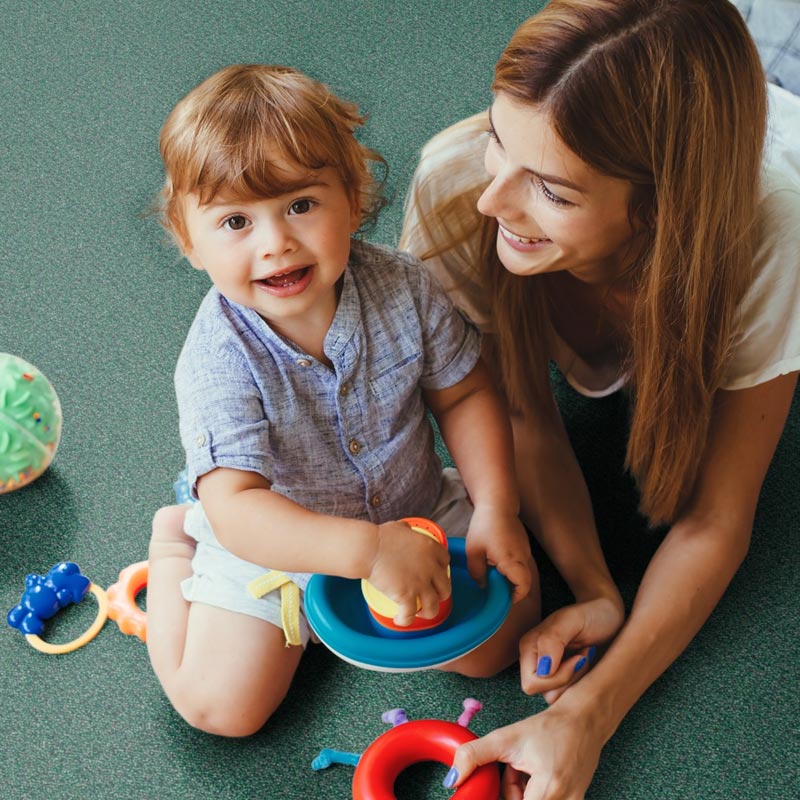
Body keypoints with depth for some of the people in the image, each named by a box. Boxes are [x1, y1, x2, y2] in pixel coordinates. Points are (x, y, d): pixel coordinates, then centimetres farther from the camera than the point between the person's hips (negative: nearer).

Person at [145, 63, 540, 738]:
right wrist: (368, 549, -48)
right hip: (271, 541, -2)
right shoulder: (218, 359, -31)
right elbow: (235, 509, -38)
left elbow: (464, 395, -6)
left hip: (418, 511, 3)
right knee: (222, 707, -6)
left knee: (493, 646, -5)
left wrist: (496, 509, -17)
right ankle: (175, 538, 17)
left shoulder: (404, 289, -20)